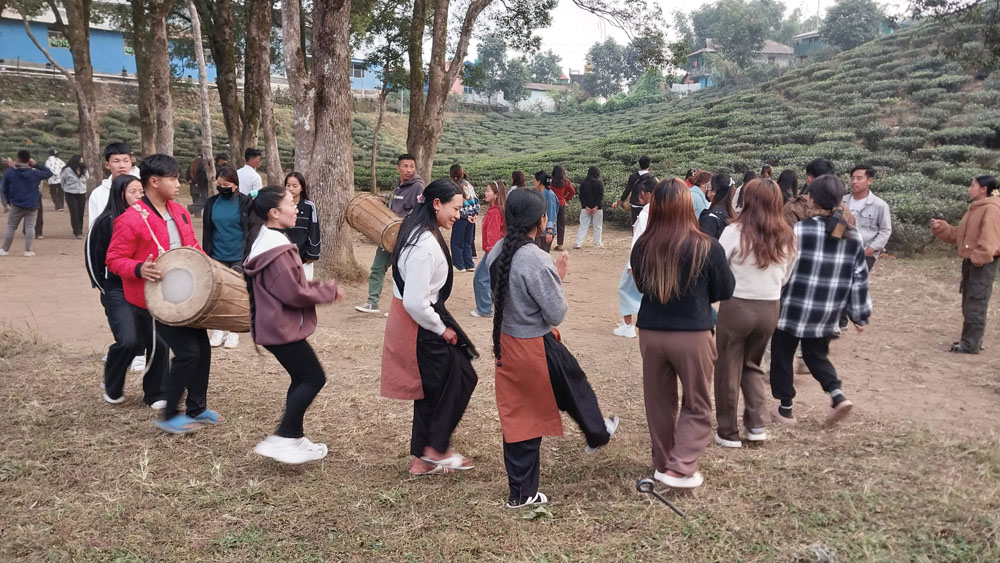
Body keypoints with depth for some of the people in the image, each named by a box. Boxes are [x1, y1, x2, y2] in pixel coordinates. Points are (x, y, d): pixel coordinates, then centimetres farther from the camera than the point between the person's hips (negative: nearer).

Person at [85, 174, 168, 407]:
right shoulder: (106, 222, -4)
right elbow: (93, 257, 2)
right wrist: (106, 289, 4)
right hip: (118, 293, -3)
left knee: (159, 342, -6)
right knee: (128, 341, -16)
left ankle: (155, 394, 11)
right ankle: (112, 387, 13)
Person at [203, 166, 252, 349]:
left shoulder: (246, 202, -5)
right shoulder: (211, 203, 4)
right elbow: (207, 232, 9)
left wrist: (249, 255, -8)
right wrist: (207, 256, 6)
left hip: (239, 258, -3)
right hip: (218, 258, 3)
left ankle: (233, 332, 14)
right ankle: (219, 329, 19)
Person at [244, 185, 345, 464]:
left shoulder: (269, 240, 11)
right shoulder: (276, 249, -23)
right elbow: (294, 293, -23)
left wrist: (321, 286, 5)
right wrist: (330, 291, -10)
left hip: (277, 325, 10)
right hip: (282, 327, -10)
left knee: (302, 378, 17)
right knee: (314, 377, -5)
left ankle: (294, 438, 25)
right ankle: (280, 439, -2)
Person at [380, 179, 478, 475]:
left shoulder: (419, 233, 7)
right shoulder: (426, 245, -25)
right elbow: (415, 302, -28)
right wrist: (443, 330, -14)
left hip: (415, 320, 10)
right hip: (420, 325, -10)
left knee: (433, 388, 17)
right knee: (461, 378, 3)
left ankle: (422, 459, 27)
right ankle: (436, 449, 14)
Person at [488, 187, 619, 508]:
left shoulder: (497, 252, -2)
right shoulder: (537, 260, -25)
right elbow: (557, 315, -19)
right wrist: (559, 278, -4)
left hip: (505, 343, 7)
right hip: (537, 347, -7)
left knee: (517, 416, 15)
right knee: (576, 388, 23)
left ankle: (521, 493, 26)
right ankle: (597, 435, 53)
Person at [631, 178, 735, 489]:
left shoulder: (642, 247, -5)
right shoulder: (706, 247, -13)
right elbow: (725, 291, 2)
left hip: (650, 333, 3)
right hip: (692, 335, -3)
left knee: (659, 402, 17)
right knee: (697, 406, 13)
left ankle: (663, 464, 29)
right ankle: (680, 468, 8)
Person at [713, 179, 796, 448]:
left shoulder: (735, 232, -14)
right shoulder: (787, 237, 0)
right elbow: (785, 277, 11)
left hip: (736, 306, -4)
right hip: (770, 308, 4)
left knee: (728, 370, 11)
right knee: (752, 365, 25)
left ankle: (728, 432, 20)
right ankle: (757, 424, 17)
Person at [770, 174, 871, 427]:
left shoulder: (800, 230, -14)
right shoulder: (853, 236, 2)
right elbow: (859, 278, 7)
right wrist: (860, 314, 14)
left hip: (793, 308, -5)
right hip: (827, 313, 5)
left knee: (782, 355, 12)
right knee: (817, 354, 23)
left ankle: (785, 408, 18)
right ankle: (838, 395, 3)